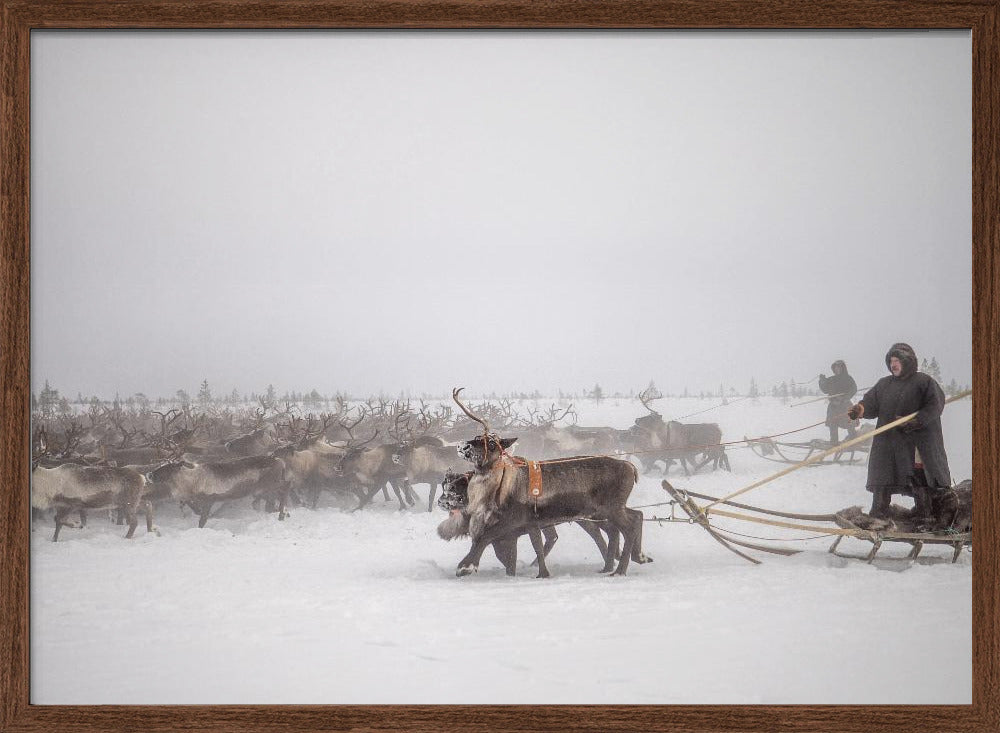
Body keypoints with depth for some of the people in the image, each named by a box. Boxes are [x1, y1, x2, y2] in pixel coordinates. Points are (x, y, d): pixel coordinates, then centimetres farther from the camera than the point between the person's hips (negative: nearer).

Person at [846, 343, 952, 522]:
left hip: (917, 439, -5)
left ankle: (924, 512, 4)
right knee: (882, 479, 5)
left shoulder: (924, 381, 0)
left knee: (920, 477, -6)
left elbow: (935, 405, -8)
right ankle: (878, 515, 12)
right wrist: (861, 409, -13)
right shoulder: (884, 384, 17)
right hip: (888, 439, 5)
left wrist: (915, 421, -19)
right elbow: (871, 401, 10)